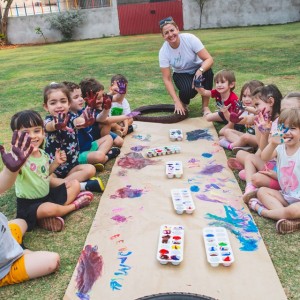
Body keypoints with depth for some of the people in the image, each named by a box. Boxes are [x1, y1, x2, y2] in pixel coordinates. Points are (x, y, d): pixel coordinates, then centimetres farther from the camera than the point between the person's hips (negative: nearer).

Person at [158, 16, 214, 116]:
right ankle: (183, 103, 4)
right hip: (181, 75, 0)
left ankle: (205, 107, -16)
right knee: (187, 90, -34)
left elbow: (209, 59, -25)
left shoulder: (190, 38, -24)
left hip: (197, 69, 1)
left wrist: (200, 70, -47)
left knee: (208, 72, -34)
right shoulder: (163, 51, -21)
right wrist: (176, 101, -28)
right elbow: (167, 79, -19)